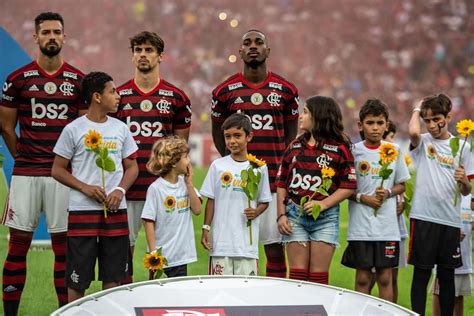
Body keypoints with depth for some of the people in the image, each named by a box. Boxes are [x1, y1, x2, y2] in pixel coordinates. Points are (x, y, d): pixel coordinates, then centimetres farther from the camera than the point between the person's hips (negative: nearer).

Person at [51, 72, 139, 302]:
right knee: (77, 278, -1)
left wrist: (120, 190, -5)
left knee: (113, 274, 7)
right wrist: (85, 188, -13)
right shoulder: (73, 130, -2)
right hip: (82, 211, -4)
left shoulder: (120, 129, 9)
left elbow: (132, 166, 14)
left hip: (116, 211, 4)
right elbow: (58, 170, 0)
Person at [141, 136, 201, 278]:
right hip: (162, 255, -5)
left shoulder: (184, 183, 6)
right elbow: (149, 222, -12)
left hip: (181, 254, 5)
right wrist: (153, 253, -16)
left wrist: (189, 183, -5)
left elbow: (197, 210, -2)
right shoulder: (156, 189, -12)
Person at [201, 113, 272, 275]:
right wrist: (206, 229, 3)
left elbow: (264, 201, 10)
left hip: (247, 242, 0)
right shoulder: (218, 166, 4)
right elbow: (211, 200, 8)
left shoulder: (259, 168, 3)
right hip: (221, 241, 0)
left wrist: (255, 212, -10)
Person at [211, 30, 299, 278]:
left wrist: (282, 165, 6)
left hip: (275, 181, 1)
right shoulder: (225, 91, 5)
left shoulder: (285, 90, 7)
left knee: (275, 246, 0)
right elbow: (217, 132, 14)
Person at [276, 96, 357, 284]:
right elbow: (282, 183, 12)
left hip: (325, 219, -3)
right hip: (295, 216, 3)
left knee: (319, 277, 1)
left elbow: (349, 186, -5)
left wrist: (323, 204, -15)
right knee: (297, 275, 1)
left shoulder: (339, 149, -2)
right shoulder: (295, 146, 10)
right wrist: (281, 215, 3)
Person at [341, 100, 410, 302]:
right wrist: (362, 198, -13)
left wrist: (388, 192, -8)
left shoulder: (394, 150, 6)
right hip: (360, 225, -1)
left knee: (385, 277, 4)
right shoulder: (353, 151, 0)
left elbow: (401, 185, 12)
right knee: (362, 277, 2)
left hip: (387, 225, 1)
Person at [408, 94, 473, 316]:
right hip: (423, 217, -3)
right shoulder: (422, 142, 3)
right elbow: (413, 132, -24)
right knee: (421, 273, -1)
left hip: (450, 220, 3)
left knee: (447, 275, 8)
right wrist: (417, 109, -4)